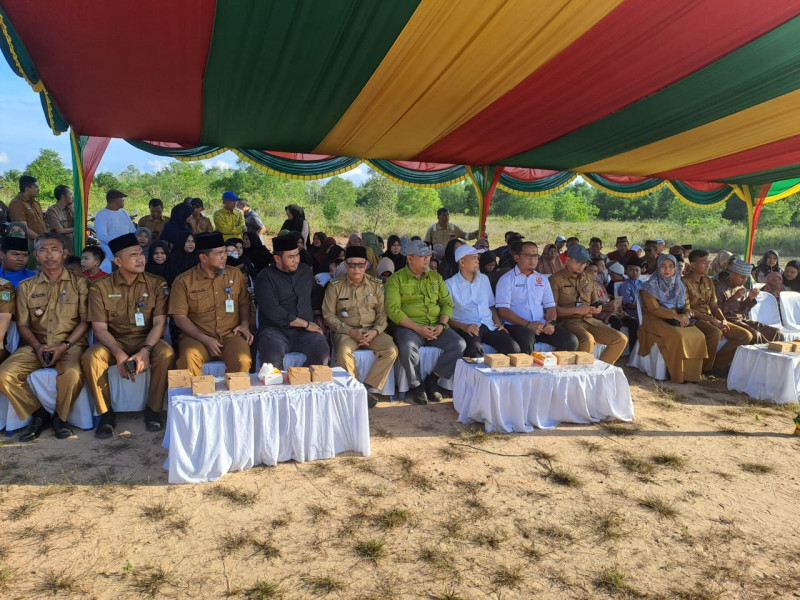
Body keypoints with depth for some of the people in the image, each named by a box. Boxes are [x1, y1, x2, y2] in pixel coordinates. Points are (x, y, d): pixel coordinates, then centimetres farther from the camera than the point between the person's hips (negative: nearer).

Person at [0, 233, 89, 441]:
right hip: (36, 345, 3)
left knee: (72, 373, -34)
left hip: (71, 344, -3)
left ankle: (59, 416, -6)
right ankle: (38, 414, 0)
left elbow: (85, 321, -2)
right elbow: (22, 324, 10)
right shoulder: (26, 287, 12)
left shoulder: (79, 283, 3)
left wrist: (64, 346, -14)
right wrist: (37, 346, -9)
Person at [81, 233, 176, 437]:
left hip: (147, 341, 0)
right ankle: (106, 414, -10)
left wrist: (145, 351, -26)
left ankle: (153, 411, -13)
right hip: (114, 342, 1)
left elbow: (159, 323, -9)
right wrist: (119, 354, -24)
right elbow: (99, 328, -7)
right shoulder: (101, 287, -2)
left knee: (166, 353, -33)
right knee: (90, 357, -30)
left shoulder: (157, 284, -2)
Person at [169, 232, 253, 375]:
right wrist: (204, 339, -12)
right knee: (188, 359, -34)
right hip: (197, 336, -1)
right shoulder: (183, 282, 2)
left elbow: (244, 303, 22)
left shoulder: (236, 275, 12)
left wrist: (245, 324, 2)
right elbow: (179, 317, -1)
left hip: (231, 335, 2)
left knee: (243, 361, -30)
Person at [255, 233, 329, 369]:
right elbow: (272, 312, -13)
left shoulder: (306, 271, 16)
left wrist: (318, 323, 16)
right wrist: (306, 324, -10)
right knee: (272, 357, -34)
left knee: (322, 350, -26)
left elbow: (316, 297, 30)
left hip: (304, 332, 4)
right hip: (275, 330, -3)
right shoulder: (265, 277, -2)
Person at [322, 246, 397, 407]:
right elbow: (328, 315, -2)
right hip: (345, 331, -2)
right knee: (343, 352, -35)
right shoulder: (335, 286, 1)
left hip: (372, 331, 3)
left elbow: (382, 312, 9)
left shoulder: (376, 285, 9)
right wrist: (350, 331, -13)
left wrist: (375, 331, -11)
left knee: (391, 350, -25)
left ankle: (366, 388, -18)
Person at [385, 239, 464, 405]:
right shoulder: (396, 279, 1)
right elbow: (393, 309, -9)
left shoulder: (435, 277, 17)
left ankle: (432, 380, -3)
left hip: (436, 327, 5)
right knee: (407, 348, -36)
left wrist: (442, 325, -6)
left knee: (459, 345, -20)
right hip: (409, 327, -4)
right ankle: (417, 385, -8)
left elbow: (447, 303, 14)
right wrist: (418, 328, -17)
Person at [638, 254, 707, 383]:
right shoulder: (651, 285, -6)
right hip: (655, 320, -6)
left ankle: (693, 373, -6)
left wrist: (687, 315, -13)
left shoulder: (679, 284, 13)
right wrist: (675, 315, -21)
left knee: (698, 336, -18)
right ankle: (677, 375, -19)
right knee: (678, 336, -31)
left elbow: (686, 304, 11)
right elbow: (654, 309, -13)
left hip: (677, 320, 6)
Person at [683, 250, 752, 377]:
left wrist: (723, 320, -4)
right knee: (716, 333, -38)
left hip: (711, 320, 8)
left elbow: (714, 305, 15)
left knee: (746, 335, -2)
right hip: (695, 319, -8)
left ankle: (718, 363, -4)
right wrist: (711, 319, -18)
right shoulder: (685, 282, -8)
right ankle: (706, 368, -17)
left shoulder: (708, 281, 17)